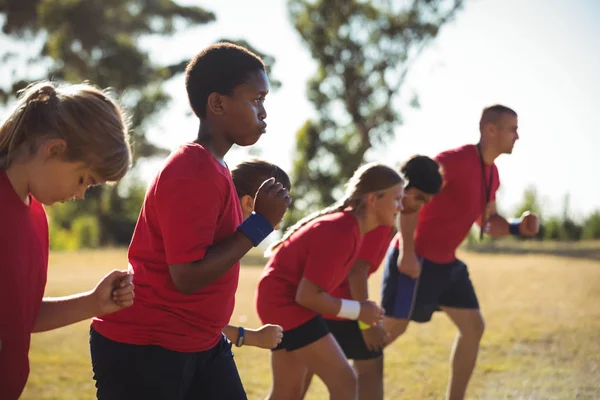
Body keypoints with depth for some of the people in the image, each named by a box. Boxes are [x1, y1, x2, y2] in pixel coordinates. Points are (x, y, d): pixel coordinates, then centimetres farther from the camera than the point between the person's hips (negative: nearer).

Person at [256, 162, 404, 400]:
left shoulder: (346, 224, 6)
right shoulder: (341, 232, -24)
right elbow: (307, 295, -24)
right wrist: (358, 311, -14)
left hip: (282, 299, 10)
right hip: (286, 302, -10)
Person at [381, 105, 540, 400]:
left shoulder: (492, 174, 9)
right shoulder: (455, 160, -19)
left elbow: (487, 222, 20)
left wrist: (517, 227, -1)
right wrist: (407, 251, -28)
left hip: (446, 262, 9)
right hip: (415, 259, -9)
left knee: (473, 327, 5)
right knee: (391, 329, -3)